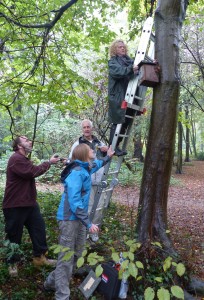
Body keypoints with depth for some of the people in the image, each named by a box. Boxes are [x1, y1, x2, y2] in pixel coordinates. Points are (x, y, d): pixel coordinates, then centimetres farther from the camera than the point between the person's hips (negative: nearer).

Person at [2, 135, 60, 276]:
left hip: (29, 203, 10)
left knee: (39, 228, 9)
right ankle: (13, 263, 23)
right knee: (14, 234, 5)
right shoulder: (16, 159, -18)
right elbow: (33, 172, -23)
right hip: (15, 206, -10)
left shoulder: (23, 159, 21)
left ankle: (40, 257, 23)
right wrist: (49, 162, -13)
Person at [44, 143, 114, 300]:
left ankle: (52, 282, 35)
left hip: (79, 218, 10)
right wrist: (89, 223, -26)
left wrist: (108, 157, 41)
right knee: (66, 258, 0)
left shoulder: (86, 169, 8)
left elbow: (96, 164, 36)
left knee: (76, 254, 18)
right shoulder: (76, 172, -21)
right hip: (70, 218, -10)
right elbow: (74, 201, -27)